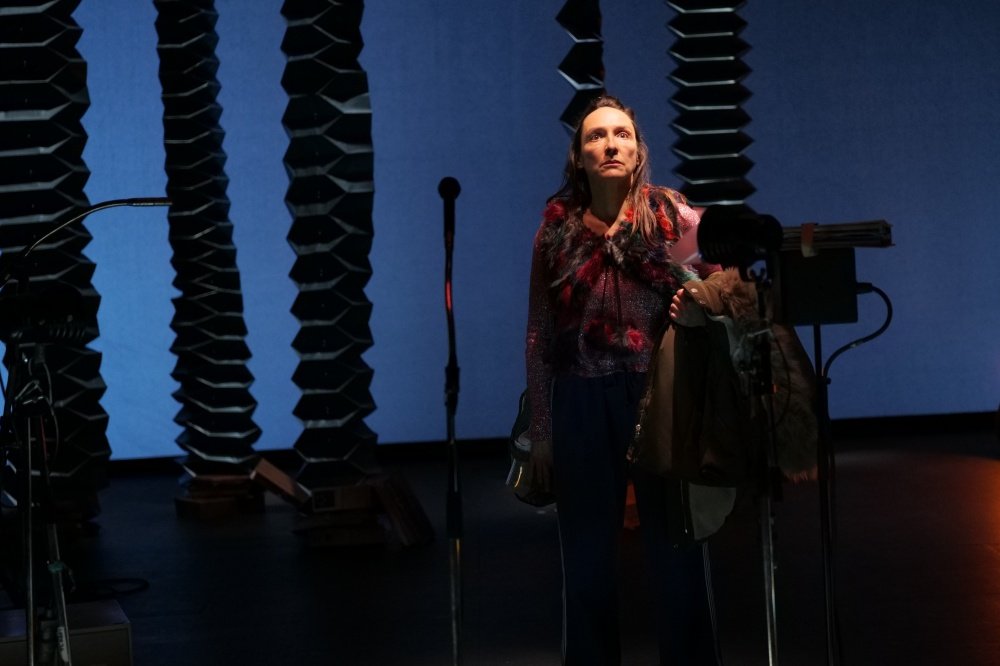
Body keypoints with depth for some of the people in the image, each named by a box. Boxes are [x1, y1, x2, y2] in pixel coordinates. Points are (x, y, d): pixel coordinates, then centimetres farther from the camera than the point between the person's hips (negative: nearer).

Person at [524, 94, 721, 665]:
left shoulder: (673, 216, -1)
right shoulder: (557, 228, 4)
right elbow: (540, 336, 6)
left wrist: (699, 306, -21)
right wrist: (541, 429, 6)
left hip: (660, 397, -2)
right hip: (582, 404, 2)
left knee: (676, 547, 4)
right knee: (588, 557, 10)